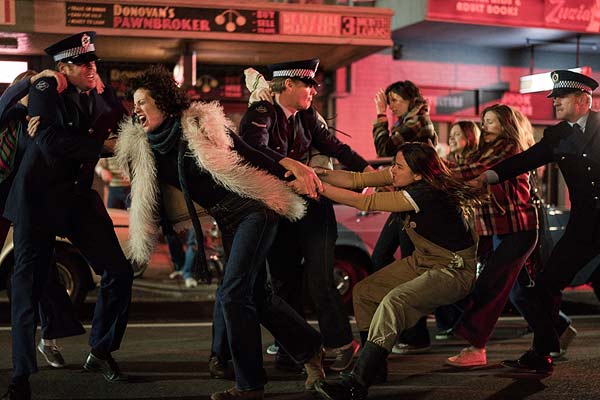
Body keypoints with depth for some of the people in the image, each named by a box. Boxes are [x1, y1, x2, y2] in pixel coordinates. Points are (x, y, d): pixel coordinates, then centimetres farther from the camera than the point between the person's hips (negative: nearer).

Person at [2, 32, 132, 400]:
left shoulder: (96, 99, 9)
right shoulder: (45, 91, -8)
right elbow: (51, 142, -21)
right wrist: (100, 145, -16)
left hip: (79, 197, 6)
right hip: (39, 197, -5)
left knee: (119, 271, 0)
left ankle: (101, 353, 18)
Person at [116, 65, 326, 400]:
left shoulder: (201, 125, -11)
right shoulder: (144, 148, 6)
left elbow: (250, 154, -11)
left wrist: (291, 169, -17)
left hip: (255, 208, -7)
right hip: (228, 222, 7)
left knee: (232, 294, -15)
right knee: (256, 294, 11)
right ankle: (311, 350, 29)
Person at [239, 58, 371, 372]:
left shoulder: (307, 117, 4)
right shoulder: (260, 114, -11)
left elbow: (333, 145, 5)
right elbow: (255, 149, -30)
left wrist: (367, 169, -9)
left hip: (312, 207, 2)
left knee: (319, 280, -7)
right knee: (283, 281, 7)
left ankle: (342, 344, 4)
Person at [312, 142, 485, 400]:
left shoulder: (426, 194, -30)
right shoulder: (403, 177, -6)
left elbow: (363, 202, -30)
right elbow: (356, 180, -8)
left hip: (455, 270, -10)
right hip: (423, 260, 10)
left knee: (393, 302, -31)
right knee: (363, 292, 2)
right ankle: (375, 368, 12)